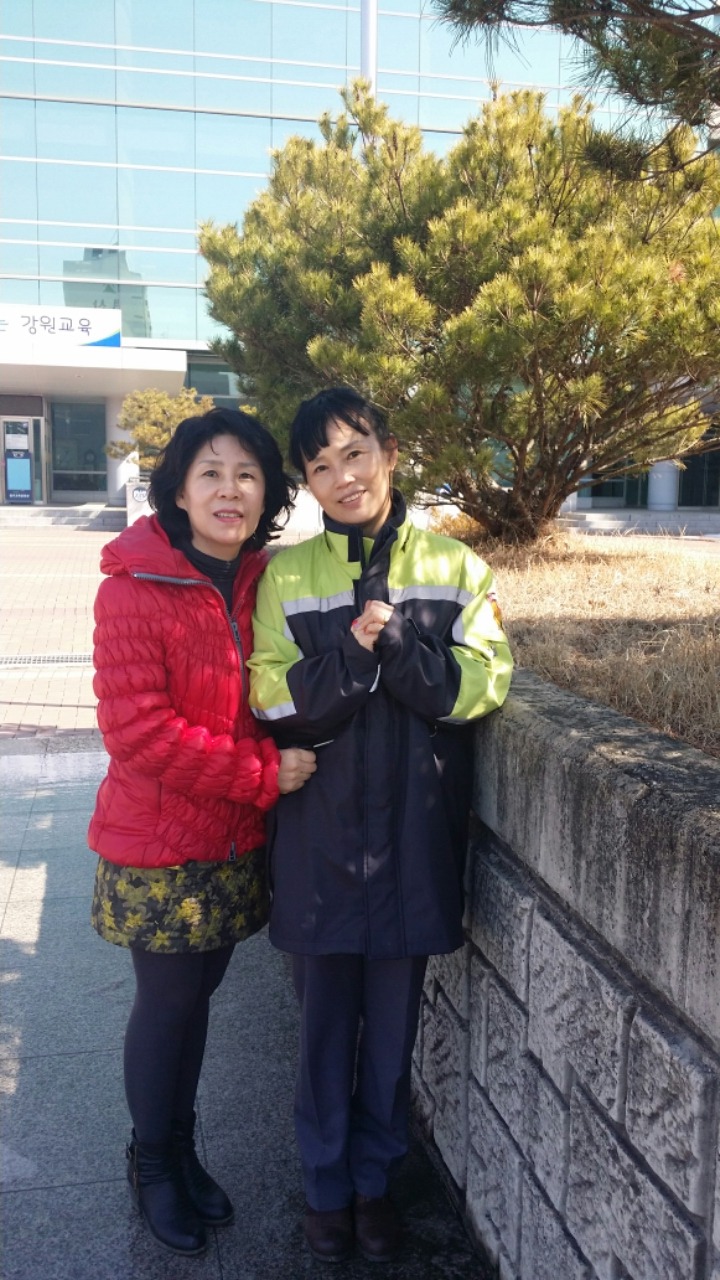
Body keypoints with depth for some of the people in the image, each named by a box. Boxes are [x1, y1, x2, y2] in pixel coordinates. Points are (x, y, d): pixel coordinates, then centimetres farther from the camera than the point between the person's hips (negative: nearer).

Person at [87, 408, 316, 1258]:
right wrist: (263, 773, -21)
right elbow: (137, 727, -22)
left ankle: (183, 1148, 41)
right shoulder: (135, 587, -18)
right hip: (159, 844, -5)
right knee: (166, 1004, 11)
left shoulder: (261, 582, 1)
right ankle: (151, 1163, 36)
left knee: (197, 995, 19)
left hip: (237, 839, 5)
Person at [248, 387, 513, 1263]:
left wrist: (388, 641, -21)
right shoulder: (288, 576, 0)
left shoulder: (453, 568, 1)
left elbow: (481, 682, -10)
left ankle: (375, 1178, 38)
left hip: (415, 834, 1)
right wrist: (353, 649, -22)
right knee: (325, 1017, 14)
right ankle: (326, 1183, 36)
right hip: (320, 835, 0)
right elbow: (272, 699, -8)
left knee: (393, 1020, 15)